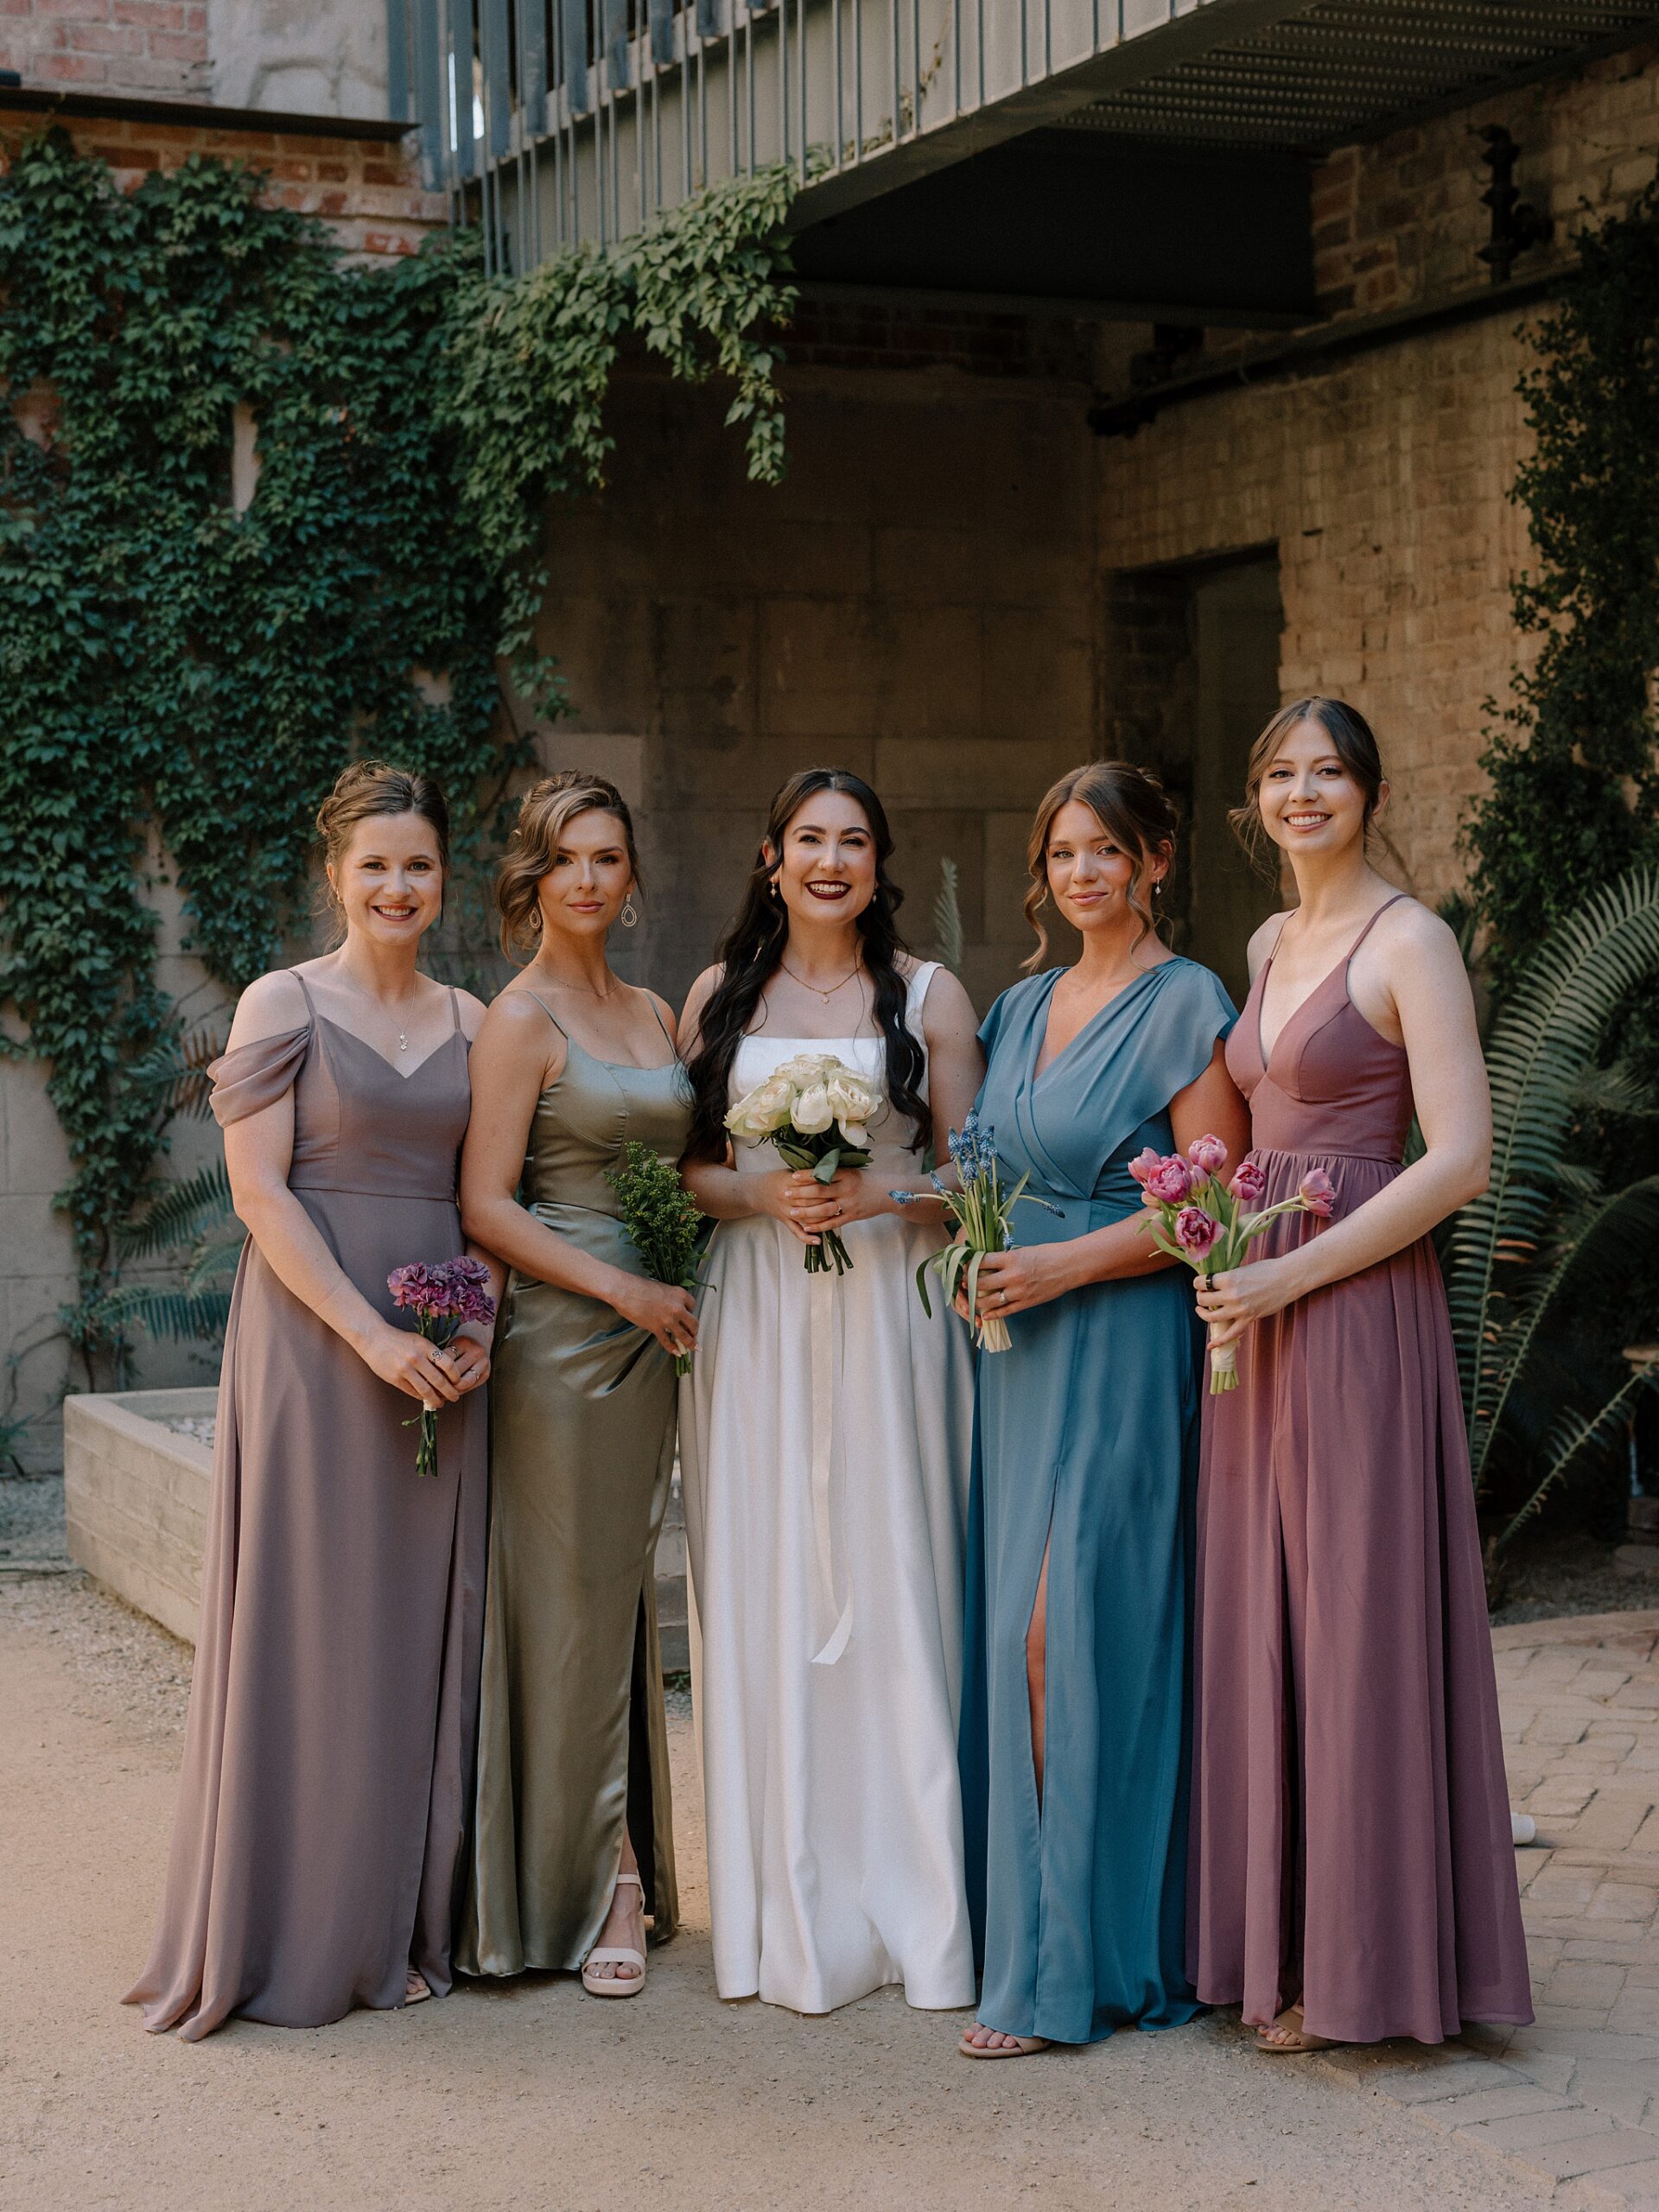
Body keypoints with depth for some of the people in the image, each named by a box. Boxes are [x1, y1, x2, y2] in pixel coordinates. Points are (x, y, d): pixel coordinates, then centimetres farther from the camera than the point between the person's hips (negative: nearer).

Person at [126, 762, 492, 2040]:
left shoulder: (472, 1024, 12)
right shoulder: (284, 1006, -3)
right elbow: (260, 1189, -9)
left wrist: (481, 1326, -4)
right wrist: (372, 1335, -16)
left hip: (442, 1359, 5)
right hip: (313, 1344, -4)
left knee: (422, 1627, 7)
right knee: (310, 1625, -2)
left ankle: (401, 1926, 17)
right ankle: (293, 1939, 9)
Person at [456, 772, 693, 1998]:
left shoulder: (652, 1012, 15)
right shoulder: (521, 1017, -6)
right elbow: (485, 1204, -12)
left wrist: (681, 1294, 6)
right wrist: (615, 1287, -16)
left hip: (650, 1334, 7)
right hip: (561, 1333, -7)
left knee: (626, 1600, 11)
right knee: (569, 1600, -1)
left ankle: (622, 1869, 20)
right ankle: (588, 1888, 9)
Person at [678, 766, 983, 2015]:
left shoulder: (929, 996, 6)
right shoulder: (721, 996, 11)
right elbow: (683, 1168, 10)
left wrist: (877, 1192, -13)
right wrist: (761, 1193, -9)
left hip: (888, 1315, -1)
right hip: (756, 1320, 2)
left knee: (895, 1587, -3)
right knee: (764, 1597, 1)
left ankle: (912, 1907, 7)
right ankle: (788, 1915, 10)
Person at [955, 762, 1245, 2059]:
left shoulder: (1187, 1006, -5)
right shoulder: (1023, 1007, 17)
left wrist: (1060, 1265, -15)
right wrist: (980, 1256, 7)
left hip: (1122, 1351, -7)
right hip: (1021, 1352, 7)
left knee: (1073, 1634, -9)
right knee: (1020, 1636, 5)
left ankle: (1072, 1960, -3)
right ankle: (1036, 1924, 12)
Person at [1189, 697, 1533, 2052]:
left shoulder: (1409, 943, -8)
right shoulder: (1268, 946, 16)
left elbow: (1459, 1157, -15)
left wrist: (1292, 1274, -17)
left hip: (1358, 1304, -8)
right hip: (1257, 1306, 8)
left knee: (1357, 1619, -3)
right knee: (1263, 1618, 9)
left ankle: (1364, 1956, 7)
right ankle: (1279, 1940, 18)